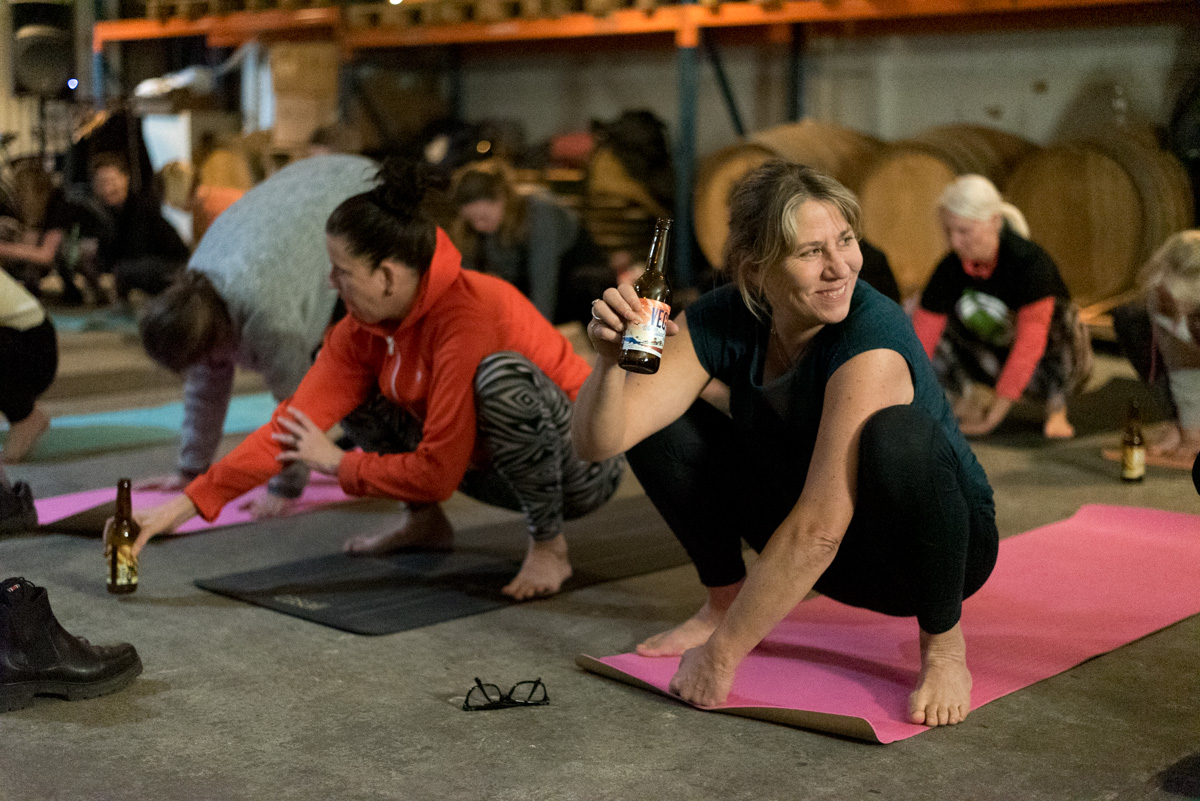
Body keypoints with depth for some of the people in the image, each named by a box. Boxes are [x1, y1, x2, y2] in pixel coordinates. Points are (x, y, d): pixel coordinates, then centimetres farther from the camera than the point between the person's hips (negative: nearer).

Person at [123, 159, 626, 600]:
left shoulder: (468, 316, -31)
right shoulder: (365, 327, -7)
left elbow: (437, 475, -28)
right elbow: (294, 425, -10)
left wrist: (336, 463, -13)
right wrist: (185, 505, -16)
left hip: (584, 462, -7)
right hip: (489, 467, 7)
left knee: (500, 373, -36)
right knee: (354, 390, 0)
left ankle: (548, 546, -17)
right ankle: (425, 523, 13)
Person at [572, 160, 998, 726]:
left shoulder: (872, 338, -32)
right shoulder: (721, 320, -14)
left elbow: (819, 529, -36)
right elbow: (598, 442, -21)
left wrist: (722, 655, -32)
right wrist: (612, 361, -41)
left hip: (936, 548, -4)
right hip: (821, 548, 5)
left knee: (898, 434, -38)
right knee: (660, 423, -10)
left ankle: (944, 648, -14)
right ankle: (727, 600, 8)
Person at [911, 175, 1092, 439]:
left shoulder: (1031, 262, -31)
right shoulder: (951, 269, -17)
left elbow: (1030, 342, -38)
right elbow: (921, 339, -19)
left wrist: (996, 411, -42)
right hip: (998, 362, 4)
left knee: (1062, 315, -38)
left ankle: (1056, 407, -12)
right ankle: (967, 397, 6)